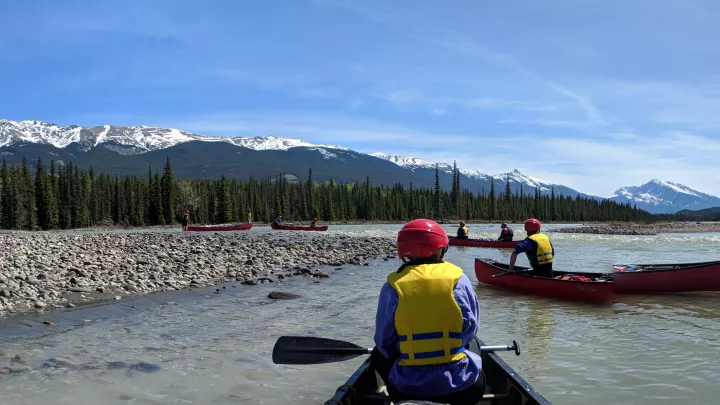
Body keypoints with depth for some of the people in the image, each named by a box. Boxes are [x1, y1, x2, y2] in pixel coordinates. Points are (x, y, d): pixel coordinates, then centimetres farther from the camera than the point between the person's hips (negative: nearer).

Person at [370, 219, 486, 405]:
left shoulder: (393, 286, -8)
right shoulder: (458, 279, -6)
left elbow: (384, 343, -4)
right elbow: (471, 329, 1)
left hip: (407, 389, 0)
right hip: (464, 388, 1)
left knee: (379, 355, 32)